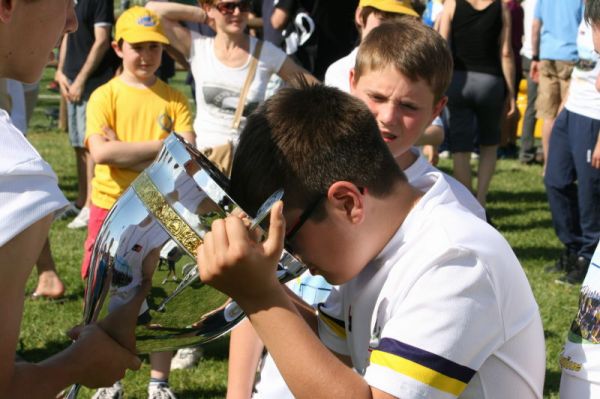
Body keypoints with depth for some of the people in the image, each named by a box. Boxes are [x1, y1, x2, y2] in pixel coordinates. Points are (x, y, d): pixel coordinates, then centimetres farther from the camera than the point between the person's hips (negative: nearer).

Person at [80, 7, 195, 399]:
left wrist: (126, 152, -17)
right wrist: (162, 146, -15)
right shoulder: (105, 96, -2)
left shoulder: (174, 99, 2)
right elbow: (100, 151, -17)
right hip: (111, 207, -1)